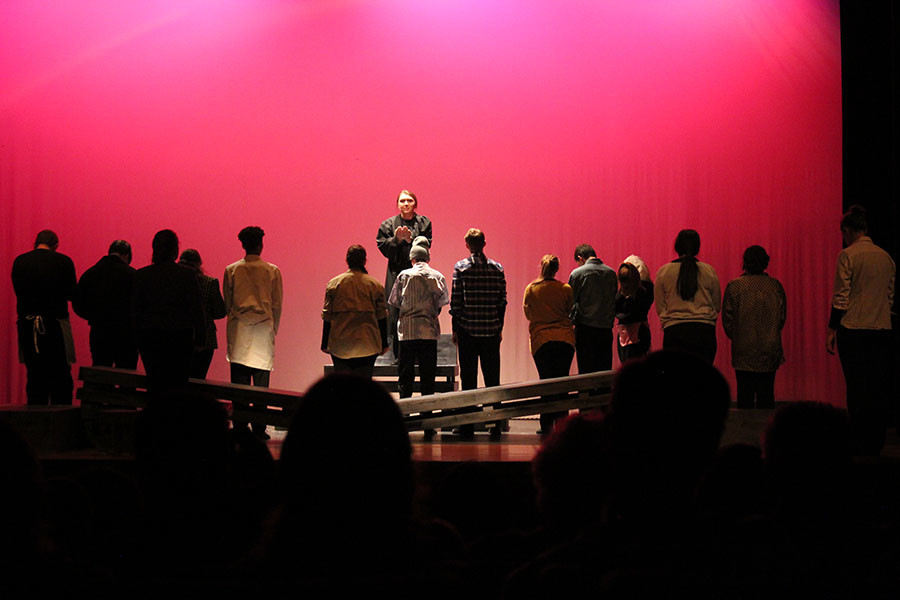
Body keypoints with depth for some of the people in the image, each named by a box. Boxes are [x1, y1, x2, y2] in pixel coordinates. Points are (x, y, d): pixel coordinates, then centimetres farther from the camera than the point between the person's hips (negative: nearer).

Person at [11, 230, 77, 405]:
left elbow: (18, 291, 10)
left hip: (26, 324, 3)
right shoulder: (64, 261, -6)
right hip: (55, 323, -3)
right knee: (61, 377, 4)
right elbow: (71, 293, -2)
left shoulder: (19, 261, 3)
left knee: (34, 375, 11)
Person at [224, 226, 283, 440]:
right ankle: (259, 428, 3)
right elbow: (277, 305, 4)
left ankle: (240, 427, 0)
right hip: (263, 329, 0)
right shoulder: (272, 271, 0)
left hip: (239, 330, 0)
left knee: (239, 381, 1)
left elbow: (226, 304, 6)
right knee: (261, 382, 3)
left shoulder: (231, 270, 1)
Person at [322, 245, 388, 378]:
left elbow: (327, 317, 0)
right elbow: (382, 317, 2)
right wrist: (384, 344, 10)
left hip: (340, 345, 0)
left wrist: (325, 344, 6)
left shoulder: (334, 283, 0)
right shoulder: (375, 285, 1)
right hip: (367, 346, 0)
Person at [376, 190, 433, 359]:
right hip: (396, 273, 0)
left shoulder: (424, 223, 7)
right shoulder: (388, 224, 7)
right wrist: (396, 239, -14)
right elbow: (384, 248, 2)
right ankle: (398, 355, 0)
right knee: (396, 314, -5)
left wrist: (410, 239, -16)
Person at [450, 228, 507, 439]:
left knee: (468, 377, 2)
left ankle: (468, 425, 2)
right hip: (491, 329, 2)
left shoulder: (461, 267, -5)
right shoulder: (497, 268, 2)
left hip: (467, 329, -2)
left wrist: (455, 329, 2)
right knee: (492, 376, 6)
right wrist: (499, 328, 13)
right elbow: (502, 301, 4)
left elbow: (456, 301, -6)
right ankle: (495, 423, 6)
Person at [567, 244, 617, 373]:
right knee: (605, 372, 7)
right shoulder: (611, 273, 6)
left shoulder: (577, 273, -5)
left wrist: (571, 322, 9)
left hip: (585, 328, -3)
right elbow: (615, 301, 12)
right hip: (606, 328, 3)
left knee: (586, 372, 0)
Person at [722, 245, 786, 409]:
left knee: (745, 397, 2)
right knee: (766, 396, 5)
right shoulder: (775, 285, 1)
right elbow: (782, 317, 7)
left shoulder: (734, 286, -6)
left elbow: (727, 320, -4)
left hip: (744, 353, -2)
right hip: (770, 352, 2)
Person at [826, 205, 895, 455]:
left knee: (857, 390, -1)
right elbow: (890, 296, 14)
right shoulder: (886, 257, 9)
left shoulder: (848, 255, -8)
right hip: (882, 331, 5)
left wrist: (832, 329, -4)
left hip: (853, 330, -5)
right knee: (879, 389, 8)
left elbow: (841, 297, -10)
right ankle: (876, 444, 12)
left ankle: (860, 445, 1)